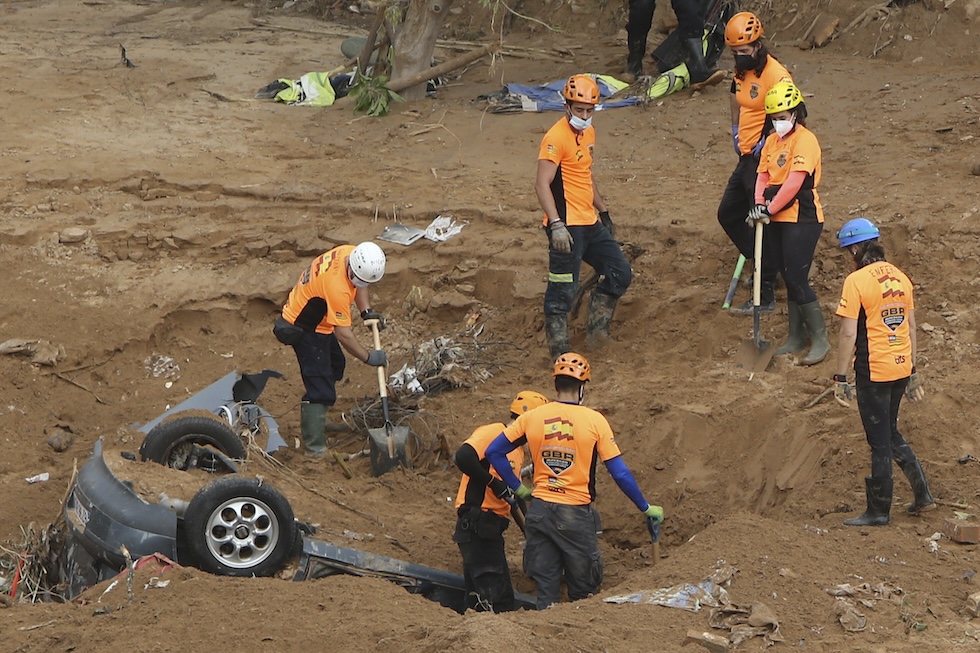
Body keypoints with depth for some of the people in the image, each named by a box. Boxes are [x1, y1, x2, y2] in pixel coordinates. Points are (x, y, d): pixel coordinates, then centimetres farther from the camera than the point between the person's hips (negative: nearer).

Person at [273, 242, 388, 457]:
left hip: (319, 323, 10)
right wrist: (368, 357, -20)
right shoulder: (337, 287, -38)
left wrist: (367, 311, -2)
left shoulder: (352, 254, -12)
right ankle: (315, 447, -8)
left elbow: (359, 286, 12)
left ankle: (318, 418, 45)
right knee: (321, 388, -11)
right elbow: (343, 334, -30)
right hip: (304, 330, -10)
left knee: (335, 366, 28)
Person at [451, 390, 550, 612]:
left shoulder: (518, 450, 21)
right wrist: (493, 482, -19)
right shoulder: (492, 432, -9)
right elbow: (463, 457, -25)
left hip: (490, 528, 10)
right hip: (476, 525, -10)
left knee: (479, 598, 11)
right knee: (498, 597, -13)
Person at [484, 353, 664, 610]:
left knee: (545, 590, 9)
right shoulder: (594, 420, -8)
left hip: (540, 511, 3)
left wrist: (518, 488, 12)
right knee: (582, 592, 9)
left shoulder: (532, 417, 0)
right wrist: (646, 508, 4)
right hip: (576, 515, -3)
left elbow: (493, 453, 4)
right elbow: (620, 473, -7)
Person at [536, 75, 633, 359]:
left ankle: (598, 328, 26)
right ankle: (560, 354, 1)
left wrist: (603, 211, 30)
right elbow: (542, 185, -23)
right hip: (567, 228, -9)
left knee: (620, 274, 14)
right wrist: (556, 225, -30)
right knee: (562, 291, -5)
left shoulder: (588, 133, 13)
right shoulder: (556, 138, -16)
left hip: (590, 224, 9)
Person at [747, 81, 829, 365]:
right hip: (778, 220, 8)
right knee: (788, 278, 13)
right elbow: (763, 174, 9)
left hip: (802, 219, -8)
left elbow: (794, 182, -20)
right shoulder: (772, 141, 14)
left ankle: (820, 339, -1)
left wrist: (770, 208, -18)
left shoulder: (805, 140, -13)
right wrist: (760, 203, -9)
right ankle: (796, 337, 21)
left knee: (797, 279, -10)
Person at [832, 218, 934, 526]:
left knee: (880, 442, 2)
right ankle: (922, 495, 20)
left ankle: (878, 511, 11)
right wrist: (912, 371, 20)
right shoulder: (900, 277, 7)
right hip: (901, 368, 7)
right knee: (891, 434, 22)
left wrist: (840, 378, -11)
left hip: (873, 372, -7)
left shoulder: (856, 281, -14)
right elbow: (911, 328, 13)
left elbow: (849, 334, -16)